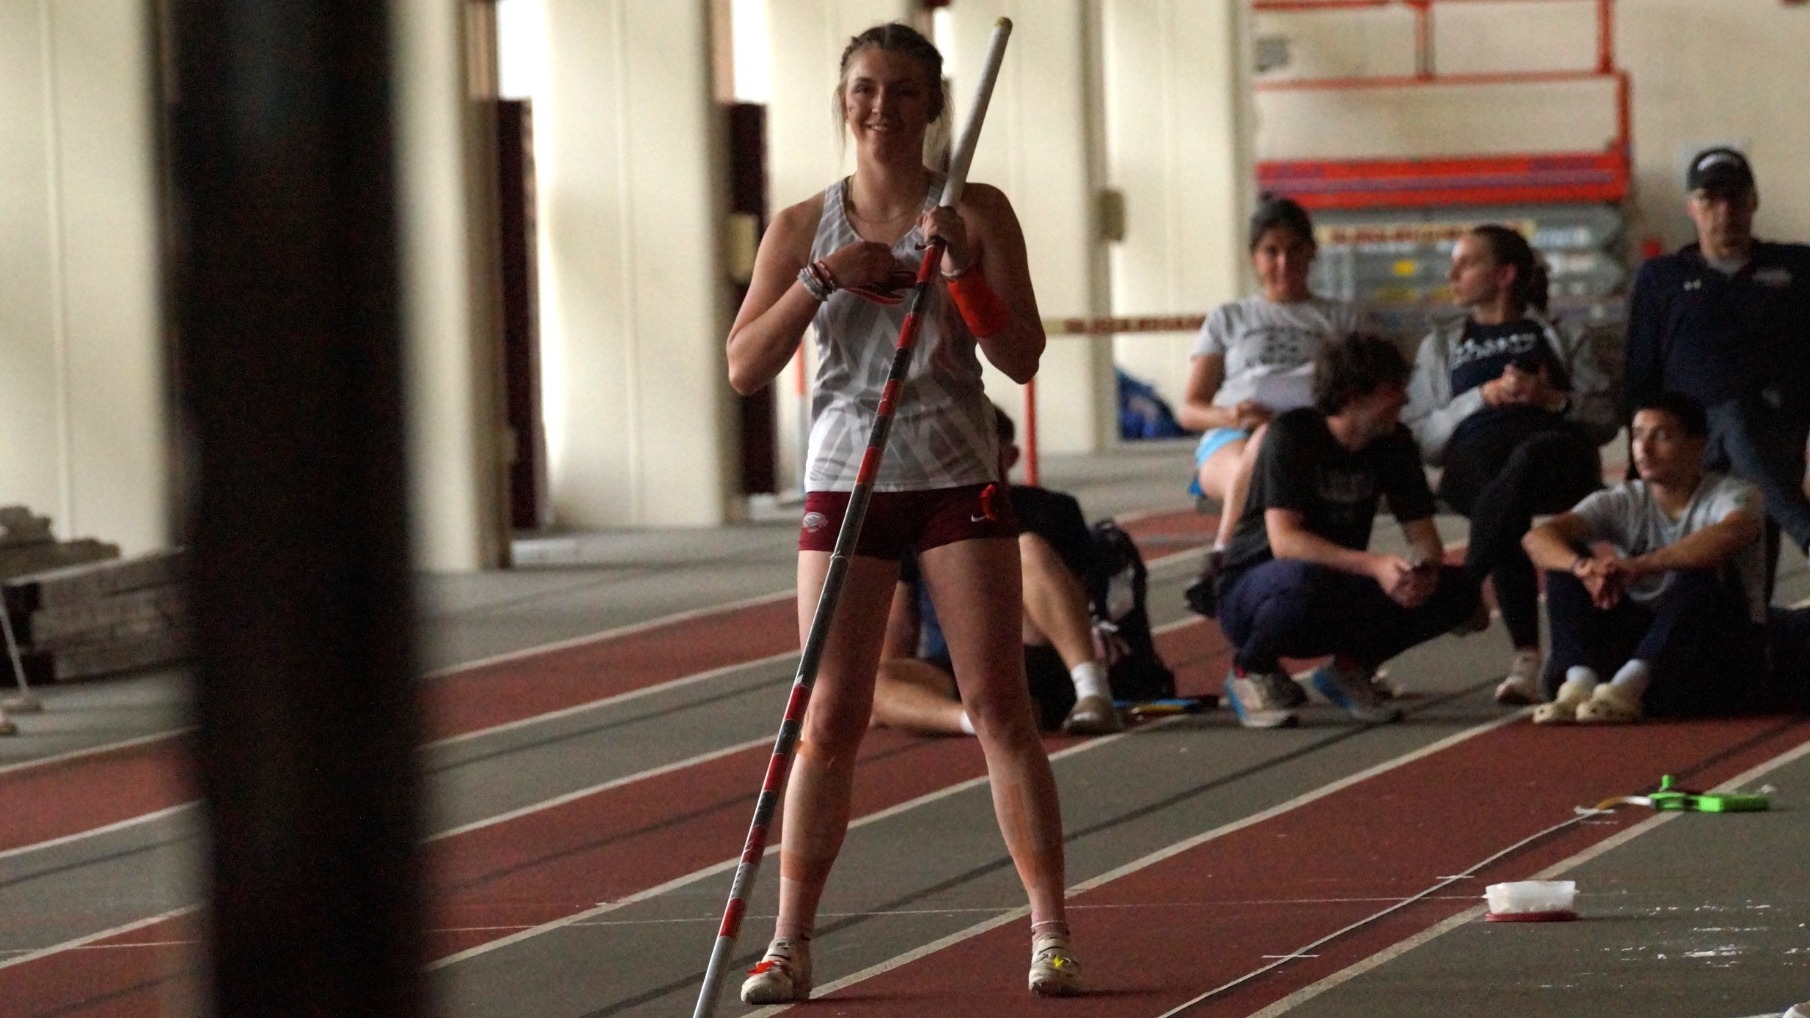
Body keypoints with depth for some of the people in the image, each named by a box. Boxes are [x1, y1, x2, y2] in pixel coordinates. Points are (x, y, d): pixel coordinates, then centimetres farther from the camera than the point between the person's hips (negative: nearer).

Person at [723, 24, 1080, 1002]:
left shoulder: (976, 214, 1)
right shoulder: (804, 226, 5)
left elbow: (1021, 357, -4)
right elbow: (744, 367, -1)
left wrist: (958, 266, -16)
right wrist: (821, 279, -14)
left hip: (958, 482, -1)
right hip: (845, 481, 1)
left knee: (999, 705, -4)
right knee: (830, 718, 0)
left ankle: (1051, 931, 0)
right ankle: (790, 943, 5)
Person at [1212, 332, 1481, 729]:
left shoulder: (1393, 441, -2)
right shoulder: (1292, 435, -21)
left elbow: (1422, 532, -1)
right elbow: (1283, 541, -30)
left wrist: (1423, 568, -27)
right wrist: (1374, 566, -42)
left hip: (1344, 596, 6)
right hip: (1252, 589, -6)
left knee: (1458, 590, -14)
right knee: (1305, 580, -42)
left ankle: (1350, 668, 6)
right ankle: (1249, 673, -11)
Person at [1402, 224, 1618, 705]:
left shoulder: (1562, 340, 29)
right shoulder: (1441, 347, 32)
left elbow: (1606, 418, 15)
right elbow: (1420, 437, 16)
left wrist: (1554, 399, -4)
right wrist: (1484, 395, 2)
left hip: (1560, 453, -1)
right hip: (1476, 456, 1)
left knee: (1530, 454, -41)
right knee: (1508, 513, -36)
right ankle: (1525, 660, -42)